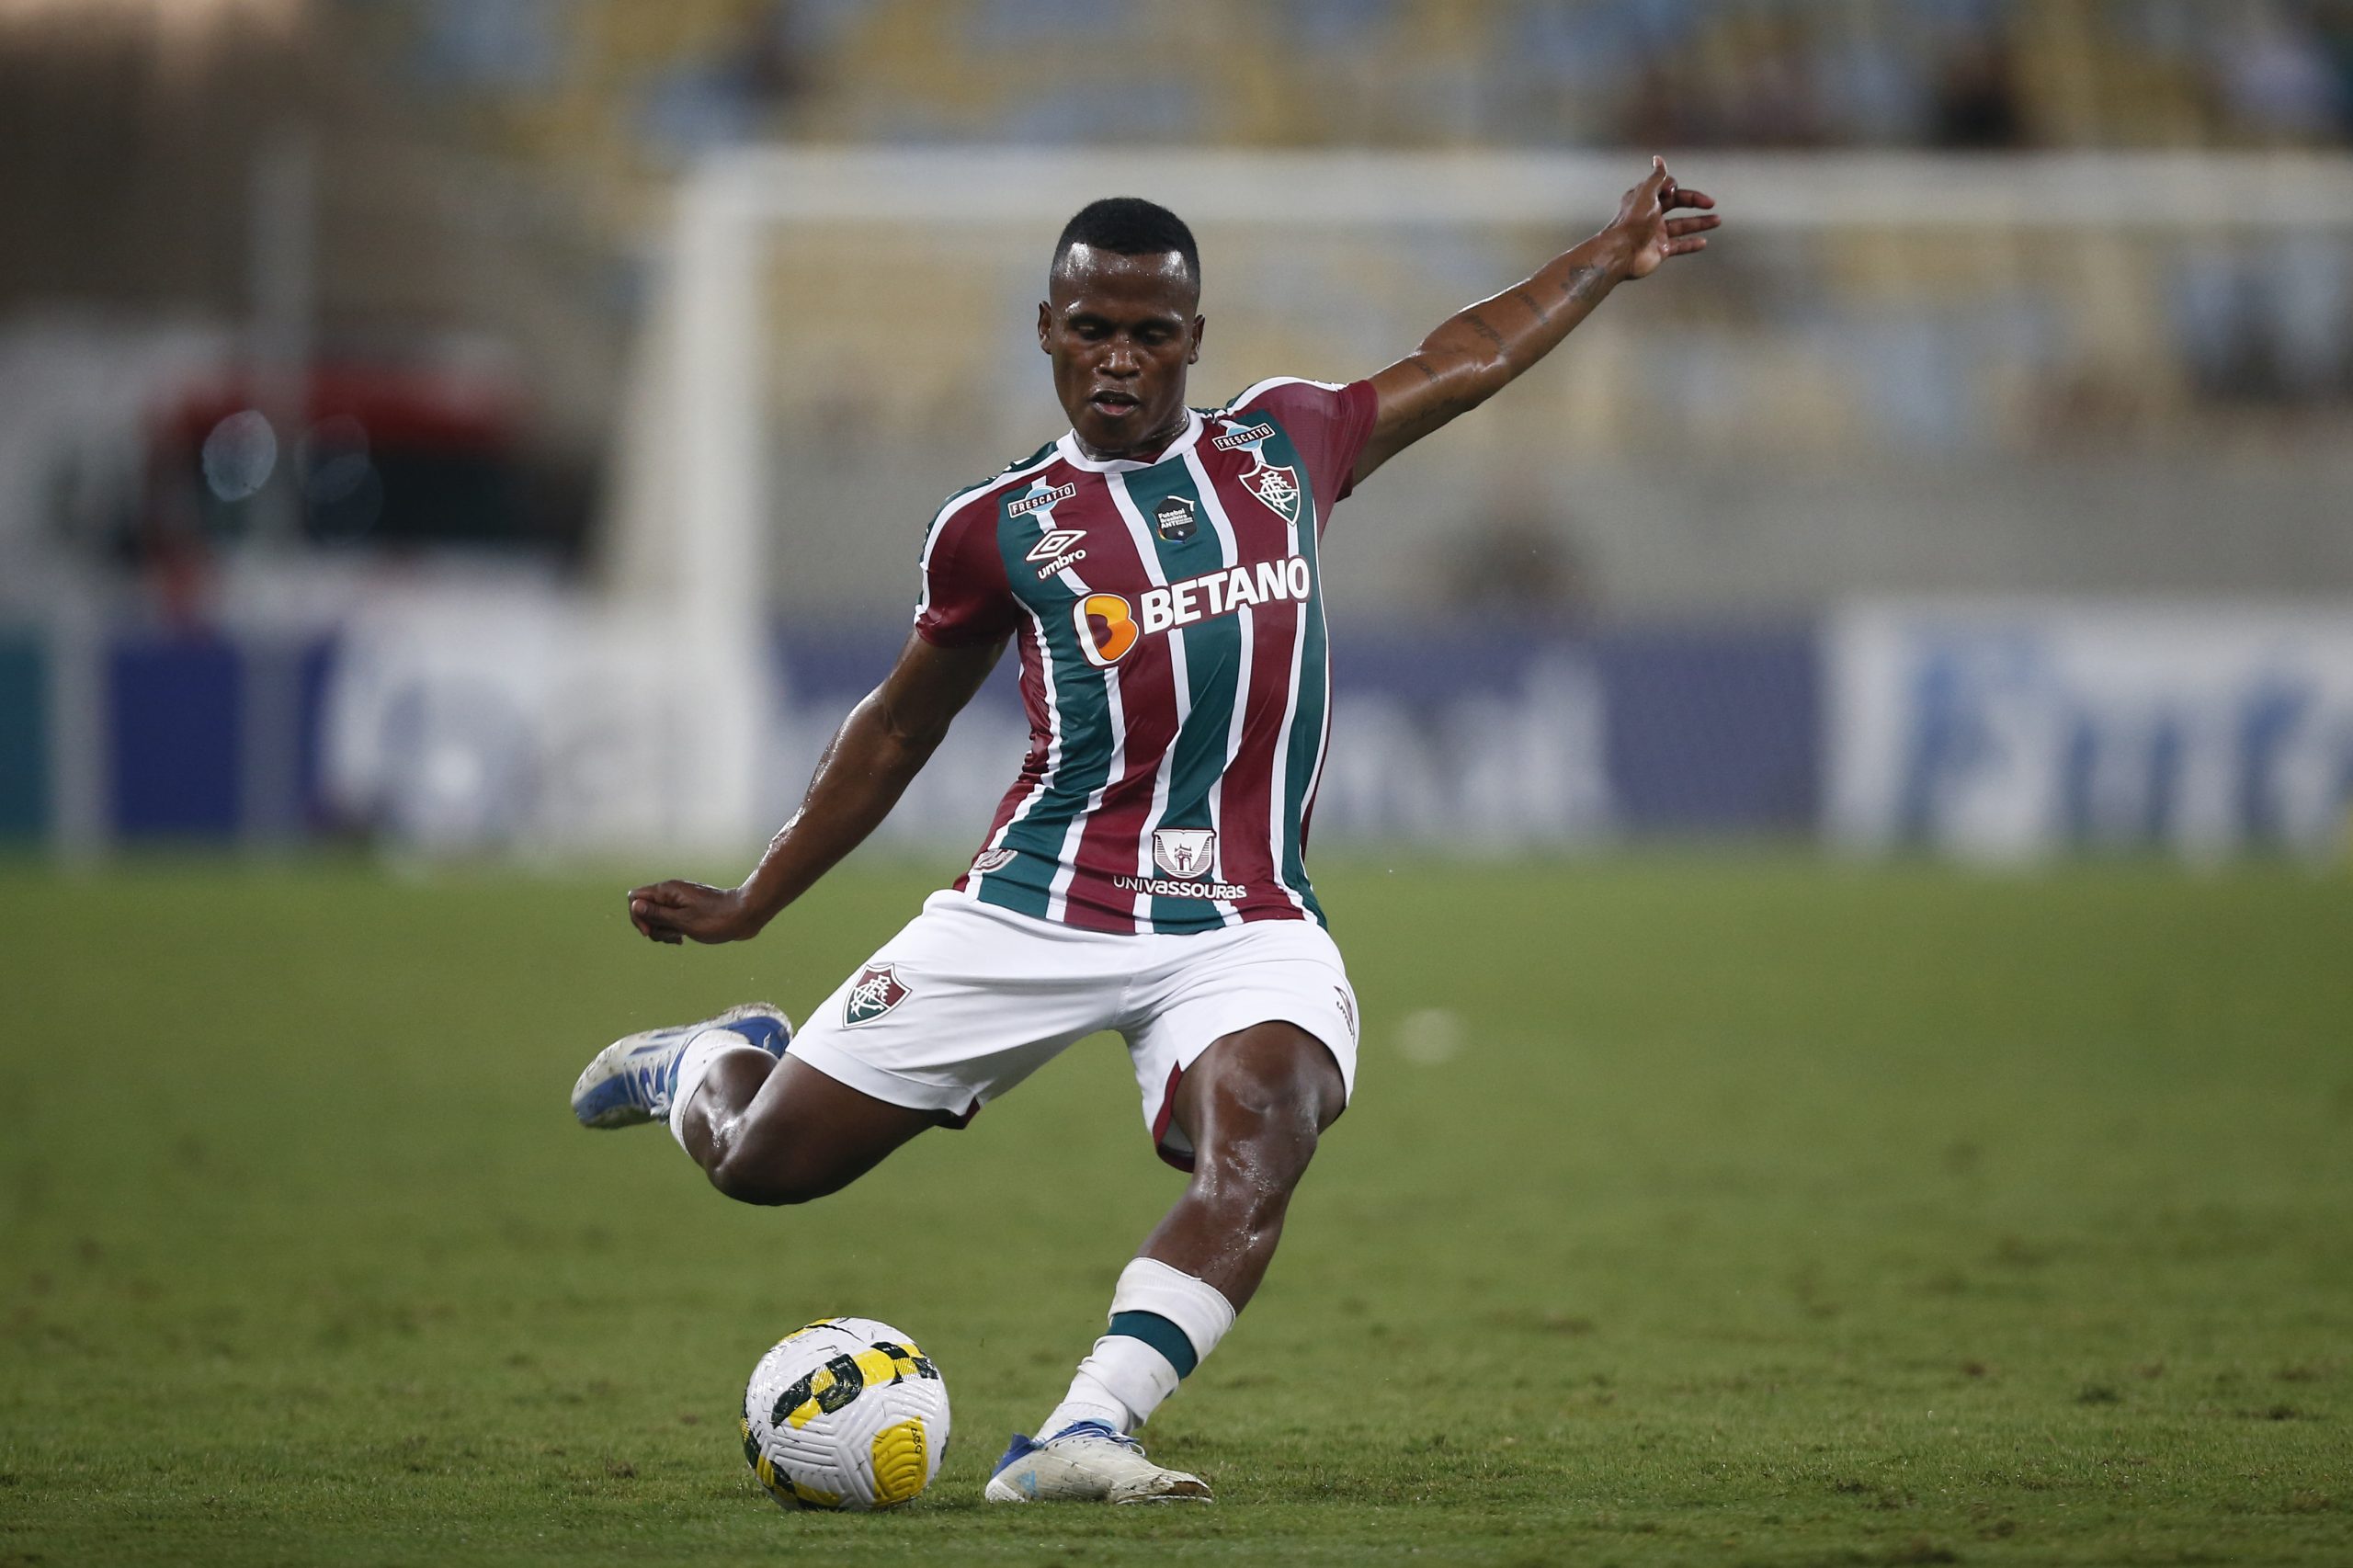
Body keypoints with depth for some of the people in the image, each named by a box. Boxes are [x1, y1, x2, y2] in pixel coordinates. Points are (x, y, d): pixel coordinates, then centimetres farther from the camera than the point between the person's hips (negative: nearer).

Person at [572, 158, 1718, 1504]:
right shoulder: (998, 528, 4)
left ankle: (1082, 1437, -40)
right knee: (763, 1164, 3)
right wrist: (750, 905, 21)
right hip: (1035, 913, -1)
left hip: (1248, 931, 1)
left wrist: (1611, 260, 34)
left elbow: (1464, 364, 29)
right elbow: (900, 729, 17)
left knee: (1257, 1150, -32)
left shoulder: (1288, 445, 11)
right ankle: (708, 1064, 39)